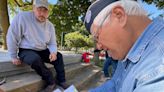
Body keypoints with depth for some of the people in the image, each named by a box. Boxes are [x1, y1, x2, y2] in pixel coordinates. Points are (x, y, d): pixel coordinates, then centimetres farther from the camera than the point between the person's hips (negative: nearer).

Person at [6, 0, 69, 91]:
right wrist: (14, 56, -9)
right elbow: (12, 37, -14)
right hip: (26, 51, -5)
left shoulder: (50, 26, -2)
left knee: (58, 56, -12)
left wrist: (53, 52, -20)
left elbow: (52, 43, 3)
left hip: (42, 51, 5)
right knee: (35, 59, -35)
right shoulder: (22, 17, -18)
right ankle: (51, 82, -16)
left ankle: (61, 81, 0)